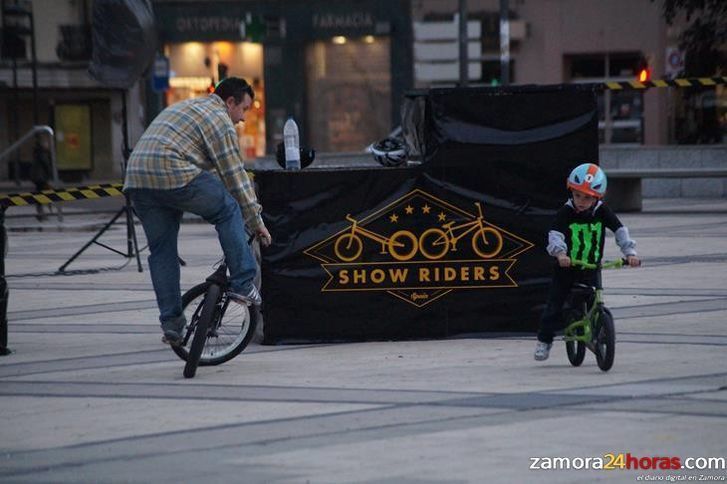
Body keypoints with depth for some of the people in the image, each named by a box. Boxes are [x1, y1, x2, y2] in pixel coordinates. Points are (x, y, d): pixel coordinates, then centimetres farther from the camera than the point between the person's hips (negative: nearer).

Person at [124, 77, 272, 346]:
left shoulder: (185, 108, 33)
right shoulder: (219, 119, 4)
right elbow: (234, 176, 2)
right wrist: (256, 222, 7)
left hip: (136, 178, 8)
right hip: (174, 175, -8)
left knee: (161, 250, 12)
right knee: (229, 210, 6)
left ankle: (170, 323, 10)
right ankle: (242, 285, 2)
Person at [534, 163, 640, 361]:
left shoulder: (602, 212, -9)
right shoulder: (566, 212, -14)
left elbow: (620, 230, -12)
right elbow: (555, 234, -26)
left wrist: (630, 252, -26)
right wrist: (560, 253, -45)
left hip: (590, 268, 1)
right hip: (566, 267, -1)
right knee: (554, 305, 1)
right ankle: (544, 340, 14)